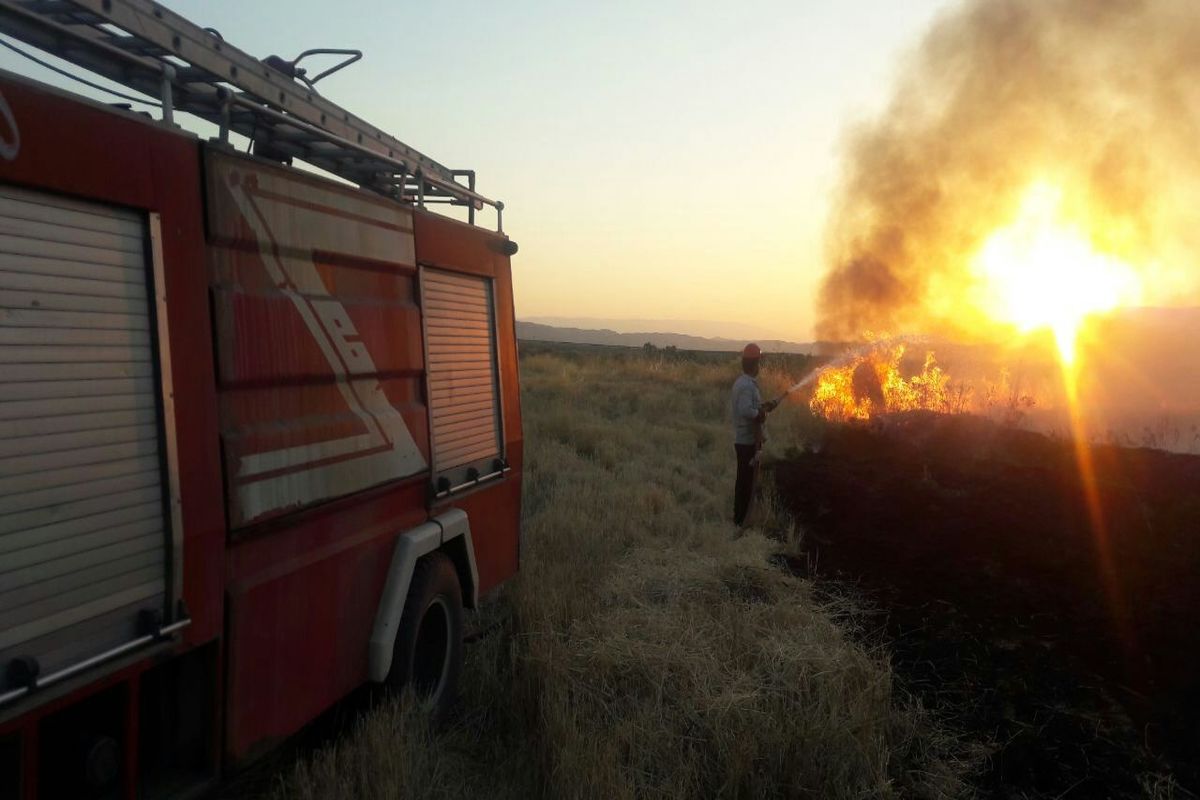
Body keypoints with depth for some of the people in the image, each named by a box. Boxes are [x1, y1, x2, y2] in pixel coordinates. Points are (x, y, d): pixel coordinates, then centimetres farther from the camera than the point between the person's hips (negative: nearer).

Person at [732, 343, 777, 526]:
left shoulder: (743, 382, 10)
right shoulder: (747, 385, -21)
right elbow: (746, 411, -33)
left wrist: (764, 406, 11)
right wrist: (761, 413, -16)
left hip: (743, 440, 10)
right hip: (748, 441, -10)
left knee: (744, 480, 18)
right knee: (746, 482, -2)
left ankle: (739, 518, 27)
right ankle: (740, 520, 6)